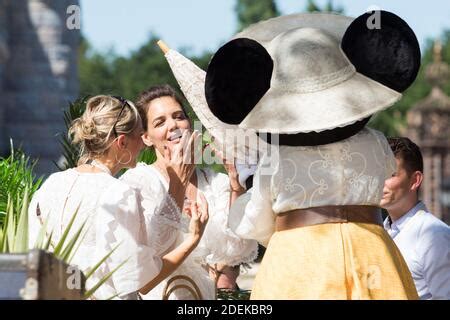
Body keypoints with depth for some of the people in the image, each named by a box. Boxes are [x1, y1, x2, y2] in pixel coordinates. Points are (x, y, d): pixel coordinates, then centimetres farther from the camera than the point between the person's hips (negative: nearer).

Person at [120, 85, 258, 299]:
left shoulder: (218, 183, 9)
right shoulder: (135, 183, 0)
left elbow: (237, 252, -3)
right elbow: (153, 245, -15)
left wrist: (235, 178, -8)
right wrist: (178, 181, -19)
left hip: (210, 296, 3)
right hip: (160, 294, -3)